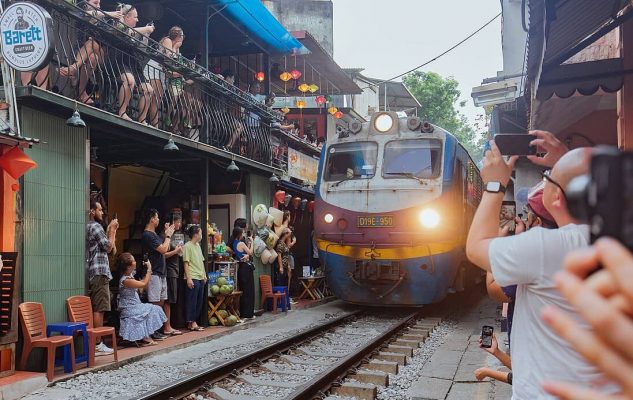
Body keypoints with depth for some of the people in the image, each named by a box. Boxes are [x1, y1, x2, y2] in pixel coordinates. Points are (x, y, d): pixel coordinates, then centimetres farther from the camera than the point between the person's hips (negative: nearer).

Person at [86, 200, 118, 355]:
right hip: (100, 272, -10)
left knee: (94, 308, 10)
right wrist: (112, 229, -1)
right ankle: (98, 344, -8)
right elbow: (108, 247, -10)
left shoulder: (88, 227, 19)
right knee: (99, 309, -9)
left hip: (91, 273, 10)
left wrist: (110, 230, 20)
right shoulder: (95, 226, -10)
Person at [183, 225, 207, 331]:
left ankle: (193, 322, 16)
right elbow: (186, 264, -13)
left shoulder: (198, 245, 16)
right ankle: (191, 323, 3)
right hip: (193, 278, -8)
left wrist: (204, 275, 19)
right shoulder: (187, 246, -10)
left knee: (199, 301, 9)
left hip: (200, 278, 9)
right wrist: (188, 278, -17)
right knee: (192, 301, -3)